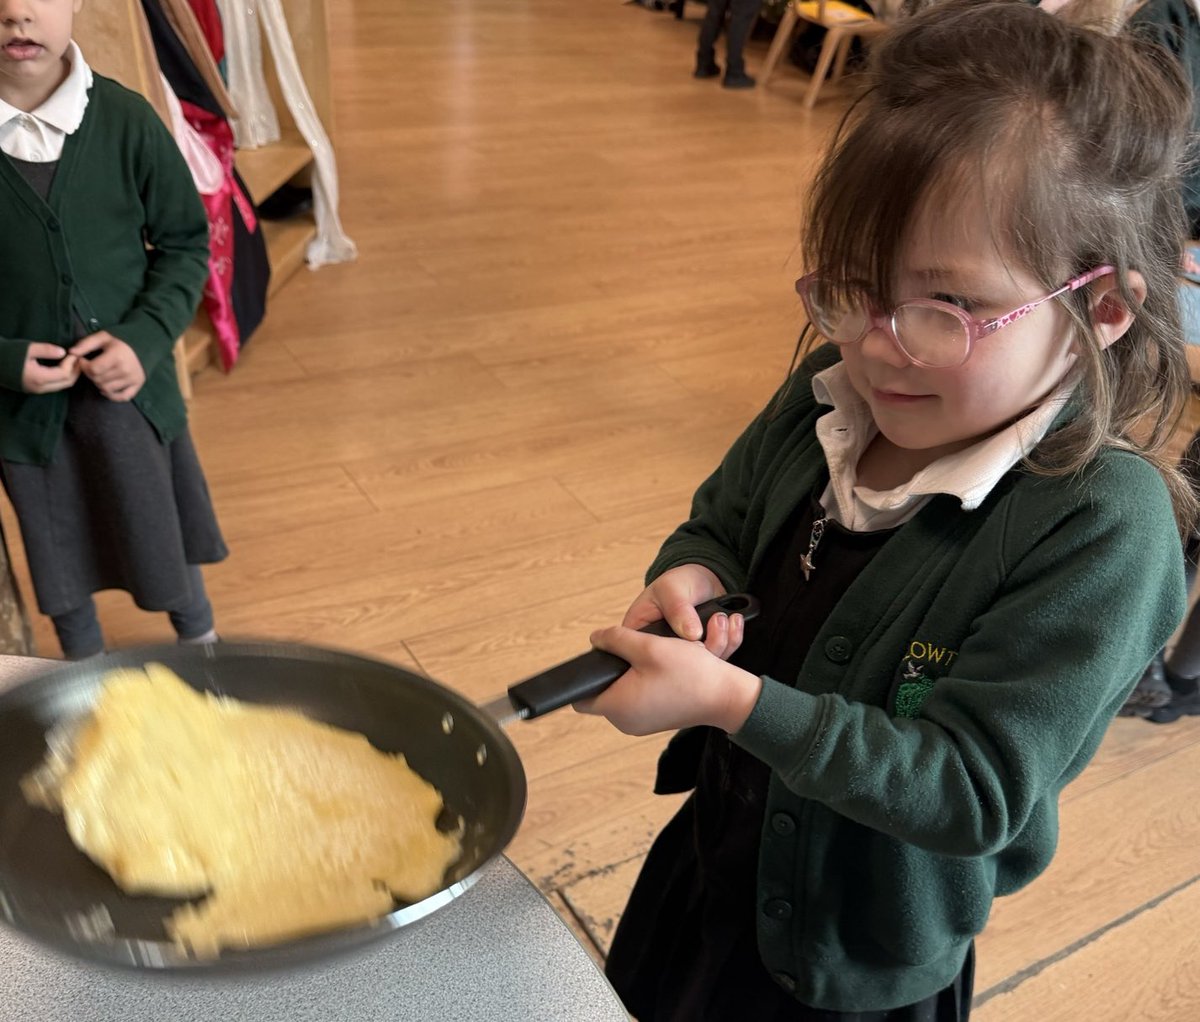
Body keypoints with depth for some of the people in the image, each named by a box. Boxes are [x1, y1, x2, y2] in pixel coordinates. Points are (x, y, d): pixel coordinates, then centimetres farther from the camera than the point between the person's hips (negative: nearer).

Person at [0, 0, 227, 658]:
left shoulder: (125, 119, -10)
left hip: (130, 388, 0)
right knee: (61, 570, 17)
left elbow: (185, 243, 0)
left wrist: (144, 338, -14)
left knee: (170, 554, 15)